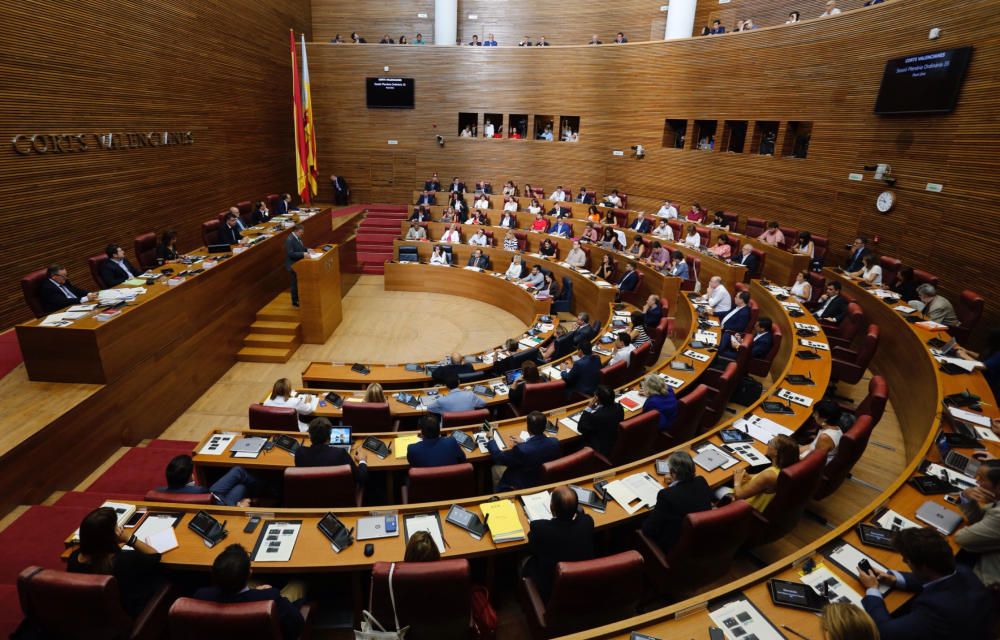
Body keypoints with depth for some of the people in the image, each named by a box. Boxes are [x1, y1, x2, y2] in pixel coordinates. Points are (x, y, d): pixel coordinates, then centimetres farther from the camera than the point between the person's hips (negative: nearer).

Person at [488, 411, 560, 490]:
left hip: (523, 486, -5)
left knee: (496, 467, 18)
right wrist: (524, 443, 12)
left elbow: (498, 457, -19)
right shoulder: (555, 442, -21)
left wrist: (490, 440, -2)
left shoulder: (521, 449, -37)